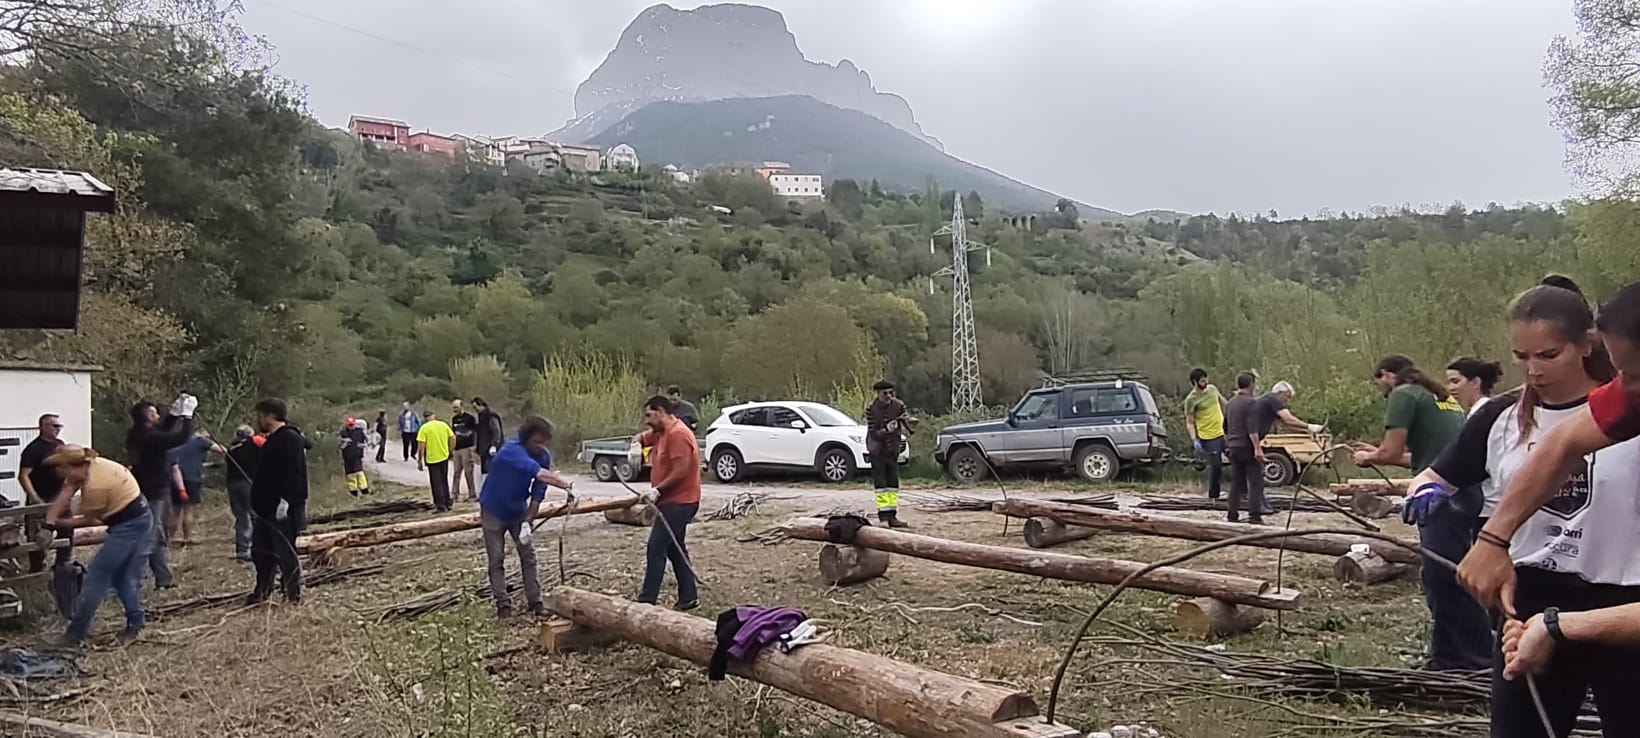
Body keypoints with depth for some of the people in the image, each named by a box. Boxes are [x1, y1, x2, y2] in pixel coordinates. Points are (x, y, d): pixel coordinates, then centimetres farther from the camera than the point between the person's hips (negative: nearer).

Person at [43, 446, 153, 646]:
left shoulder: (95, 486, -25)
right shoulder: (87, 466, 1)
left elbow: (88, 520, -10)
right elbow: (63, 497, -1)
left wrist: (59, 522, 4)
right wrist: (49, 523, -10)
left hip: (128, 526, -10)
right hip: (141, 520, 10)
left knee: (97, 575, -4)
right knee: (127, 576, 15)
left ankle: (76, 632, 1)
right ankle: (135, 623, 18)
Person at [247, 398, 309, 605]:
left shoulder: (290, 439, -14)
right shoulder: (272, 440, 19)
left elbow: (295, 473, -22)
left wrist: (285, 500, -27)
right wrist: (257, 503, 23)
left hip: (283, 509, -11)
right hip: (265, 508, 11)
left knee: (285, 553, -5)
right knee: (260, 553, 15)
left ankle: (294, 596, 2)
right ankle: (262, 592, 26)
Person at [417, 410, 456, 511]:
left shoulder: (424, 428, -10)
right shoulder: (443, 425, 1)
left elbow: (421, 445, -14)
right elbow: (452, 438, 3)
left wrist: (420, 460, -7)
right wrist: (450, 451, 16)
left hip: (432, 458, -4)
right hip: (444, 457, 4)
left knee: (436, 483, 5)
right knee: (444, 481, 18)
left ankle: (441, 505, 4)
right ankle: (448, 503, 22)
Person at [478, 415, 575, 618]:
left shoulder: (544, 456, -14)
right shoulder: (511, 451, -33)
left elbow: (537, 493, -9)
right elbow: (539, 474, -49)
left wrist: (528, 521, -16)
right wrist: (567, 486, -58)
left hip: (518, 511, 5)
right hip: (494, 511, -5)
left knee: (528, 555, 1)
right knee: (496, 559, -2)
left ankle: (534, 601, 5)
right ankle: (503, 604, 5)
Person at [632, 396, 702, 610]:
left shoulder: (678, 434, -18)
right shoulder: (660, 433, 14)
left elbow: (681, 471, -23)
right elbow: (642, 438, 25)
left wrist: (657, 490, -21)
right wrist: (637, 442, 1)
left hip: (679, 502, -10)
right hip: (671, 502, 10)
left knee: (656, 549, -11)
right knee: (675, 549, 14)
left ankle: (647, 600, -10)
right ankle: (688, 597, 19)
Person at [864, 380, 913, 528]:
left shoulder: (898, 405, -8)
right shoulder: (871, 409, -16)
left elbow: (910, 428, -9)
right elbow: (873, 433, -18)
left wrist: (907, 421, -32)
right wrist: (886, 430, -35)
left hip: (892, 450, 4)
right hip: (877, 451, -4)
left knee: (893, 484, 6)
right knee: (880, 485, -5)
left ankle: (892, 517, 11)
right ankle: (883, 517, -3)